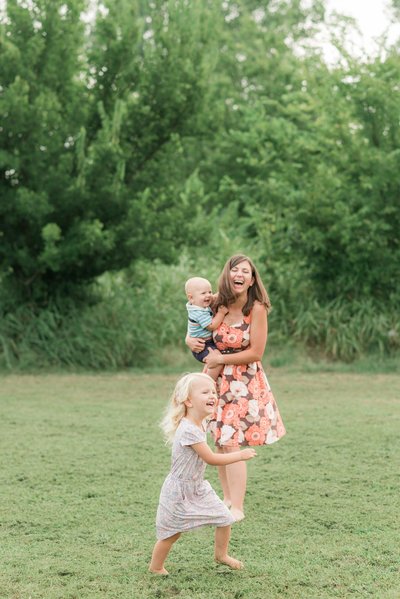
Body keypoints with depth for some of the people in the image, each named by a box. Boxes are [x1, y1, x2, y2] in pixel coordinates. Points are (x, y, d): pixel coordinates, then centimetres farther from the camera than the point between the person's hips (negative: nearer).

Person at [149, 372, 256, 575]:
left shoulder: (199, 425, 0)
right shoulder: (188, 430, -31)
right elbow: (211, 459, -26)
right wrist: (240, 455, -18)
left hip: (198, 488, 9)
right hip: (180, 491, -9)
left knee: (225, 519, 9)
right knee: (171, 533, 7)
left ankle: (221, 554, 32)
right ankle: (155, 567, 28)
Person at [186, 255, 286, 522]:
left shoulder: (257, 309, -14)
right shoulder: (219, 306, -1)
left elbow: (256, 353, -14)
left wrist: (220, 359, -11)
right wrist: (191, 340, -7)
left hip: (244, 382, -5)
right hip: (218, 380, 5)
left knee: (230, 444, -9)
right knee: (220, 442, 9)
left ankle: (237, 508, -1)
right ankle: (228, 498, 25)